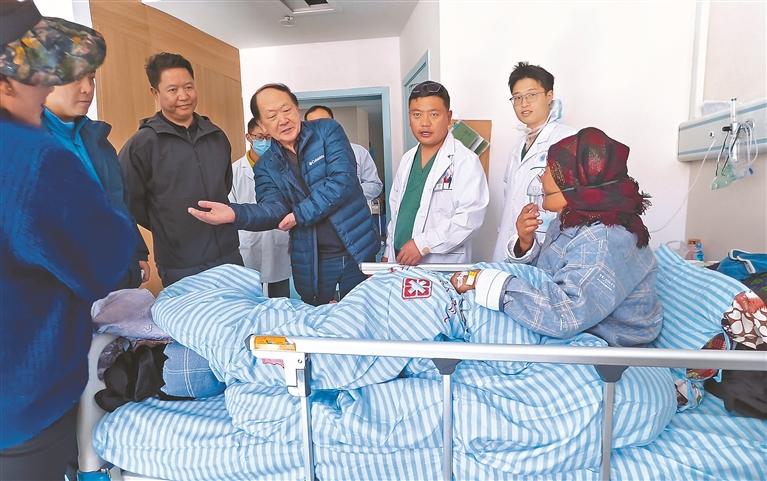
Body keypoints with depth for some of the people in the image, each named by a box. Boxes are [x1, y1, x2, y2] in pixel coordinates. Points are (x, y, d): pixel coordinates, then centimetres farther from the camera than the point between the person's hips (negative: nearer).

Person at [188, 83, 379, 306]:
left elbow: (342, 181, -17)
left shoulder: (328, 131, -4)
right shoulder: (266, 167, 4)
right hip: (311, 263, 2)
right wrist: (234, 213, -32)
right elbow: (274, 209, -12)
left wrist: (300, 214, -16)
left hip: (356, 250, -2)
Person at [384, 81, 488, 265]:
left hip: (443, 268, -5)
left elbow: (470, 216, -19)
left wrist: (423, 244, -21)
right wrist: (388, 253, 14)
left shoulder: (466, 161, -10)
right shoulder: (407, 159, 11)